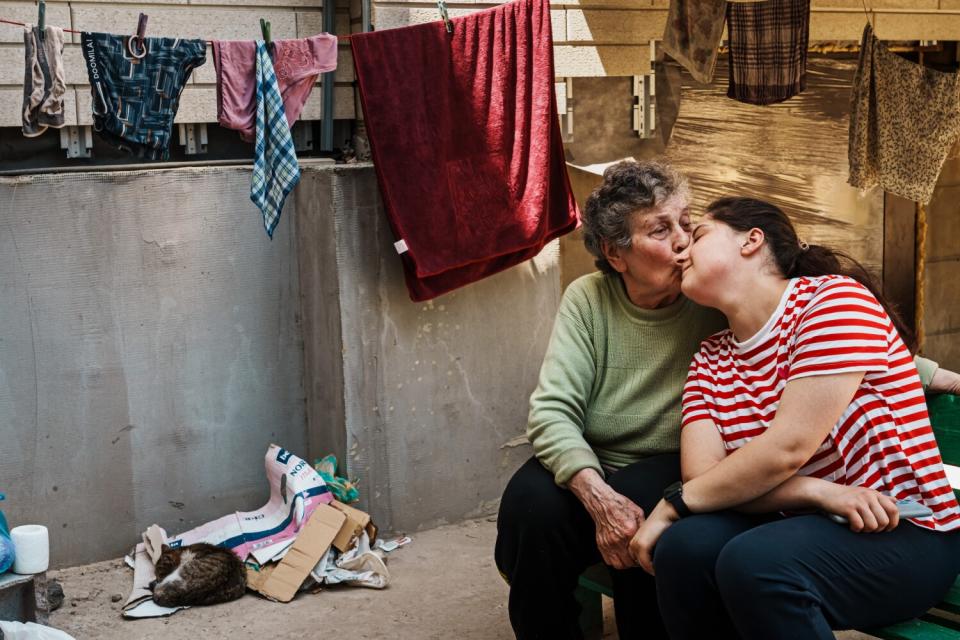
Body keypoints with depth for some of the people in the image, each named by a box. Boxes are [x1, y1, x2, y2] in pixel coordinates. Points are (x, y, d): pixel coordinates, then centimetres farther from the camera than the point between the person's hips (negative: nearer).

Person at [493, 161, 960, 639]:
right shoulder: (587, 300, -8)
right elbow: (552, 412, -16)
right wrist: (599, 498, -31)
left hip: (674, 472, 0)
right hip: (588, 469, 1)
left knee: (646, 516, -33)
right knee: (532, 504, -30)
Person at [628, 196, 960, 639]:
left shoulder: (836, 297, -13)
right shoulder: (710, 359, 8)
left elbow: (786, 450, -22)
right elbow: (702, 474, -8)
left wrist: (671, 506, -15)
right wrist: (819, 493, -23)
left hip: (903, 534, -5)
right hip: (805, 523, 6)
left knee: (753, 564, -32)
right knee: (685, 546, -23)